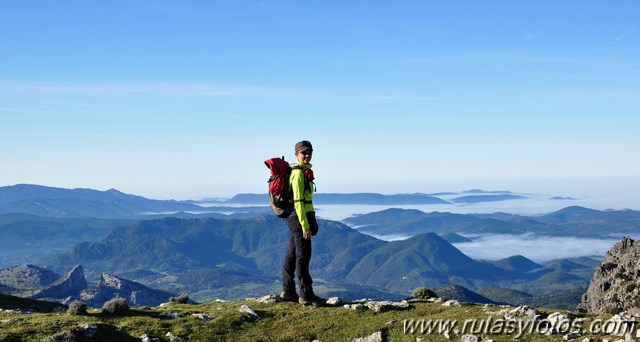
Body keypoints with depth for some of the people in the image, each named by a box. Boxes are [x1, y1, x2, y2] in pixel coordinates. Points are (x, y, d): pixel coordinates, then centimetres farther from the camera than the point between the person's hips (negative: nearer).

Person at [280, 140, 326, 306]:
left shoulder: (304, 171, 15)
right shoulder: (299, 173, -15)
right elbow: (298, 201, -21)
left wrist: (310, 222, 23)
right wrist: (305, 225, -23)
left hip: (295, 219, 10)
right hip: (299, 217, -10)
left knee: (292, 255, 14)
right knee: (303, 256, -6)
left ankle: (288, 291, 23)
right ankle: (306, 295, -2)